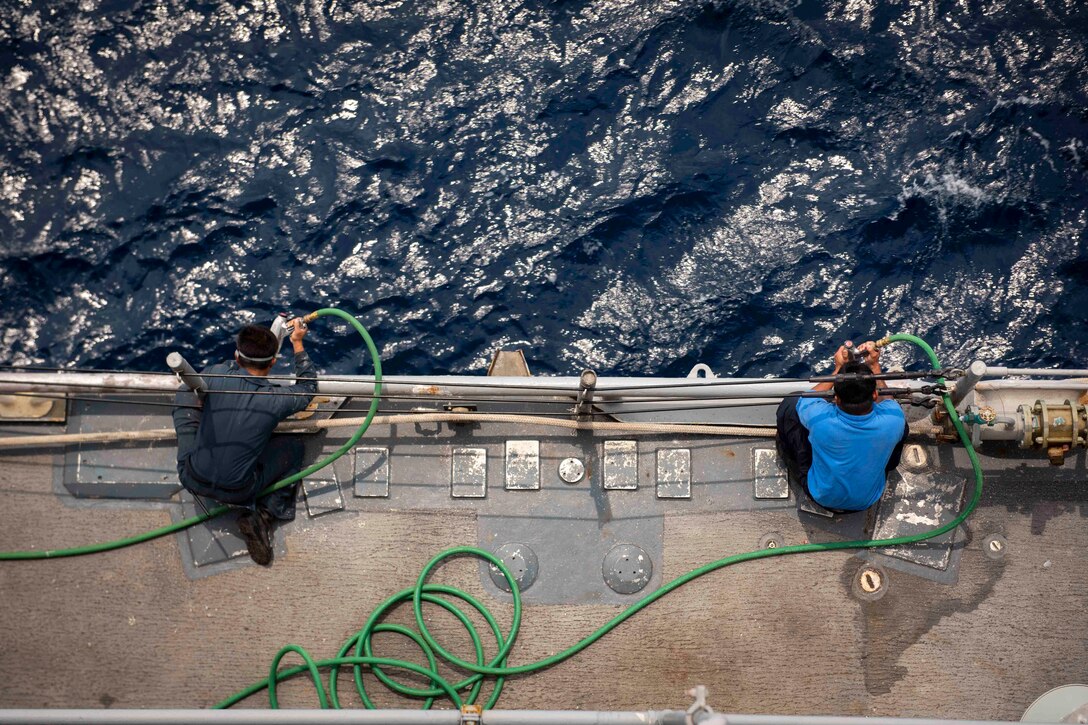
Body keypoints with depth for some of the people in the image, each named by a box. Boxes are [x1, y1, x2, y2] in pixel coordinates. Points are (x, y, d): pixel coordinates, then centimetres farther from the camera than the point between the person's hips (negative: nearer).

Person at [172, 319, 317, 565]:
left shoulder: (216, 374, -13)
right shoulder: (277, 400, -17)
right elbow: (309, 386, 8)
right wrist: (298, 344, 12)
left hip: (192, 480, 3)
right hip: (236, 493, -2)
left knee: (185, 392, 15)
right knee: (294, 447, 21)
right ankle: (264, 514, 3)